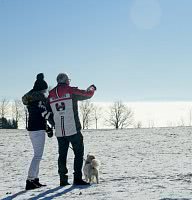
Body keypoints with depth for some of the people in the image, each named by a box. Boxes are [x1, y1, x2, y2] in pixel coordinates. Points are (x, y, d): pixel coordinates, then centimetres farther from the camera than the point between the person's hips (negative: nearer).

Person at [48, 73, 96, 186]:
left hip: (59, 131, 5)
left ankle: (63, 179, 12)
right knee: (79, 153, 4)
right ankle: (77, 178, -1)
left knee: (62, 154, 12)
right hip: (73, 129, -5)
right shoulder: (71, 91, -6)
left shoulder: (51, 95, 9)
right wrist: (92, 88, 24)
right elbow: (87, 94, 3)